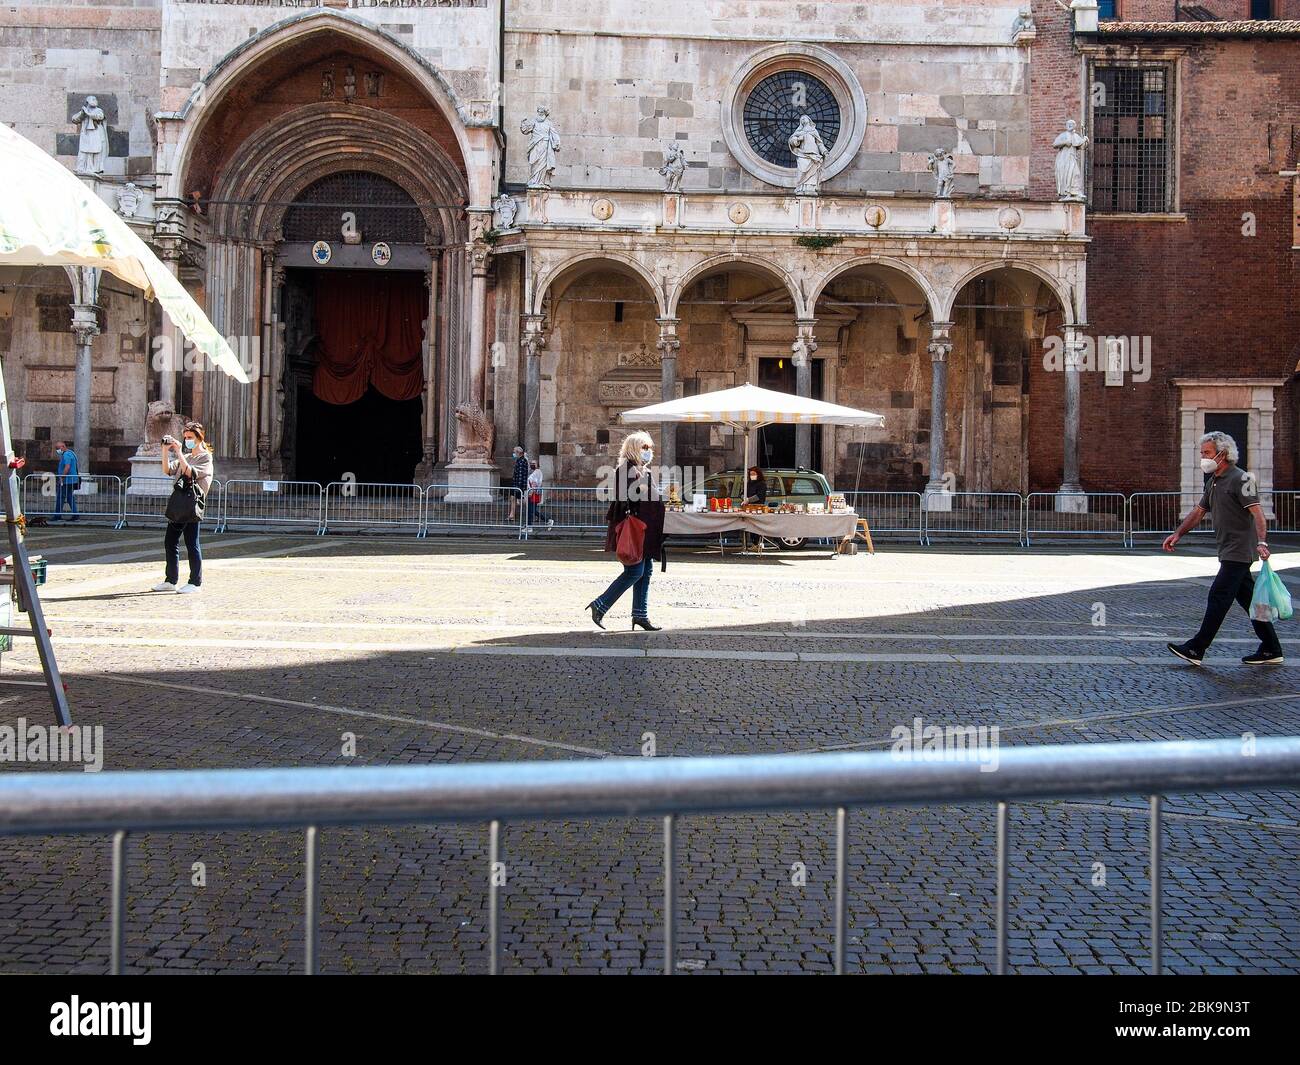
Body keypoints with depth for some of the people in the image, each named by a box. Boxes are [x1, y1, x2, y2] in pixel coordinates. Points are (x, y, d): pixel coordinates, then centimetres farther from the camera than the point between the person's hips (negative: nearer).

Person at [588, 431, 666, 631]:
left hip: (646, 530, 10)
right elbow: (624, 500, -20)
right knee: (634, 572, -11)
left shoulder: (644, 471, 19)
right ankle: (600, 605, -5)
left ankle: (640, 614, 14)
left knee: (646, 571, 9)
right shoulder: (627, 470, -12)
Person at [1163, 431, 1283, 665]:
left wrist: (1262, 542, -33)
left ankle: (1196, 649, -8)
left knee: (1219, 596, -9)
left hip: (1238, 552, -10)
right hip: (1230, 552, 10)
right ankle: (1271, 650, 16)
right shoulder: (1214, 482, 16)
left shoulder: (1240, 479, -13)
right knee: (1247, 597, 11)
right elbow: (1199, 512, 23)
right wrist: (1178, 534, 14)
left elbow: (1257, 513, -21)